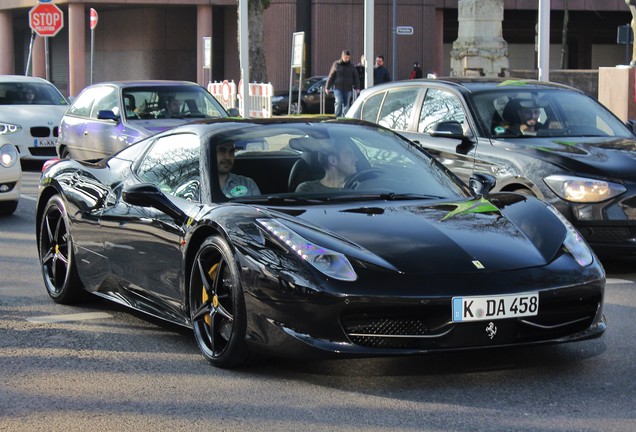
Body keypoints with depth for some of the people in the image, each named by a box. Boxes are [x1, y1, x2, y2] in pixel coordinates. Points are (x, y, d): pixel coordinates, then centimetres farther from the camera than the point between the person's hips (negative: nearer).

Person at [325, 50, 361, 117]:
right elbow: (331, 77, 4)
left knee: (346, 104, 4)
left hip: (348, 89, 2)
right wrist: (327, 87, 2)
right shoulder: (336, 65, 3)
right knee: (338, 102, -16)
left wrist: (357, 88, -5)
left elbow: (356, 78, 7)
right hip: (338, 88, -2)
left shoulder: (351, 67, 7)